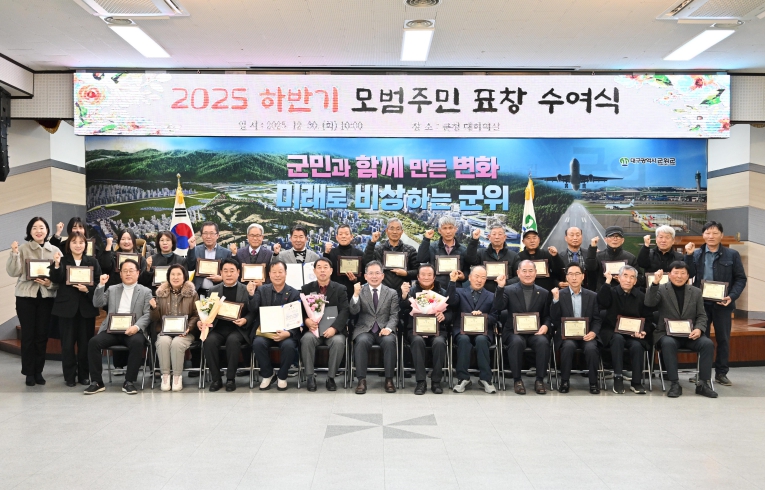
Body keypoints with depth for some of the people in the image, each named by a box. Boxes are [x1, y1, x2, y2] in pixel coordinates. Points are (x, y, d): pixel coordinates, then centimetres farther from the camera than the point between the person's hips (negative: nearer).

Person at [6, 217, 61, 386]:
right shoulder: (23, 248, 0)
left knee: (42, 335, 5)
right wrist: (14, 254, -20)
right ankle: (29, 372, 12)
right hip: (26, 296, -1)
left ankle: (39, 371, 16)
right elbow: (13, 272, -8)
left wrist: (50, 283, -15)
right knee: (28, 335, 2)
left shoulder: (55, 250, 4)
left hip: (47, 297, 1)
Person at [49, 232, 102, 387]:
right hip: (67, 307, -1)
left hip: (87, 307, 1)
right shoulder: (62, 260, 4)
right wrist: (56, 265, -25)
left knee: (85, 342, 6)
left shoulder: (92, 261, 7)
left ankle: (84, 375, 17)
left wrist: (88, 289, -16)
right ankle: (69, 376, 13)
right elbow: (56, 280, -11)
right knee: (67, 343, 3)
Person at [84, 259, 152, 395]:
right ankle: (97, 382, -13)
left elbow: (148, 315, 0)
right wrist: (101, 285, -1)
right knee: (93, 342, -24)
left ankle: (129, 382, -24)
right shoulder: (112, 289, 21)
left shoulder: (145, 291, 10)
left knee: (137, 343, -35)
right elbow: (97, 304, 10)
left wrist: (136, 327, -19)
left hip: (133, 330, -3)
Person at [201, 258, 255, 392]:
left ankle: (231, 378, -18)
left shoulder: (246, 290, 6)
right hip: (218, 328, 2)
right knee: (209, 340, -29)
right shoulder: (213, 290, 14)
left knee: (233, 340, -34)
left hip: (237, 329, -2)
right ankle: (216, 378, -14)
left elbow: (252, 312, 4)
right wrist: (202, 321, -9)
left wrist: (245, 320, -16)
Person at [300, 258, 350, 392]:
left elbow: (344, 311, -4)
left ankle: (331, 377, -15)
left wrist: (334, 328, -19)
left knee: (338, 341, -32)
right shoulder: (307, 288, 11)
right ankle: (310, 377, -18)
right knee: (307, 339, -32)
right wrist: (306, 320, -15)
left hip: (334, 330, -1)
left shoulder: (340, 289, 6)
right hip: (313, 328, 1)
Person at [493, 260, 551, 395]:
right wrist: (500, 287, -20)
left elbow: (547, 315, 14)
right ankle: (517, 379, -18)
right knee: (517, 342, -35)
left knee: (543, 342, -31)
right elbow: (498, 308, -9)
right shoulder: (509, 290, 6)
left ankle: (539, 379, -15)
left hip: (535, 333, 2)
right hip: (514, 332, -1)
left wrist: (545, 325, -8)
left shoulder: (544, 293, 12)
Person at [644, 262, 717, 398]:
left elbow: (702, 315, 11)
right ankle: (674, 384, -27)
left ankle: (703, 383, -16)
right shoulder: (661, 289, 4)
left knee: (708, 343, -25)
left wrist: (699, 329, -10)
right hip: (667, 334, -3)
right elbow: (649, 303, -15)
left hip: (690, 335, 3)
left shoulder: (696, 292, 13)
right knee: (668, 344, -35)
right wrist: (655, 283, -27)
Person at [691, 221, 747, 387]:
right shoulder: (695, 255, 3)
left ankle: (721, 373, 19)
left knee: (723, 339, 8)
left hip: (722, 303, 0)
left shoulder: (732, 255, 2)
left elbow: (741, 279, 1)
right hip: (701, 303, 0)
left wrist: (732, 296, -11)